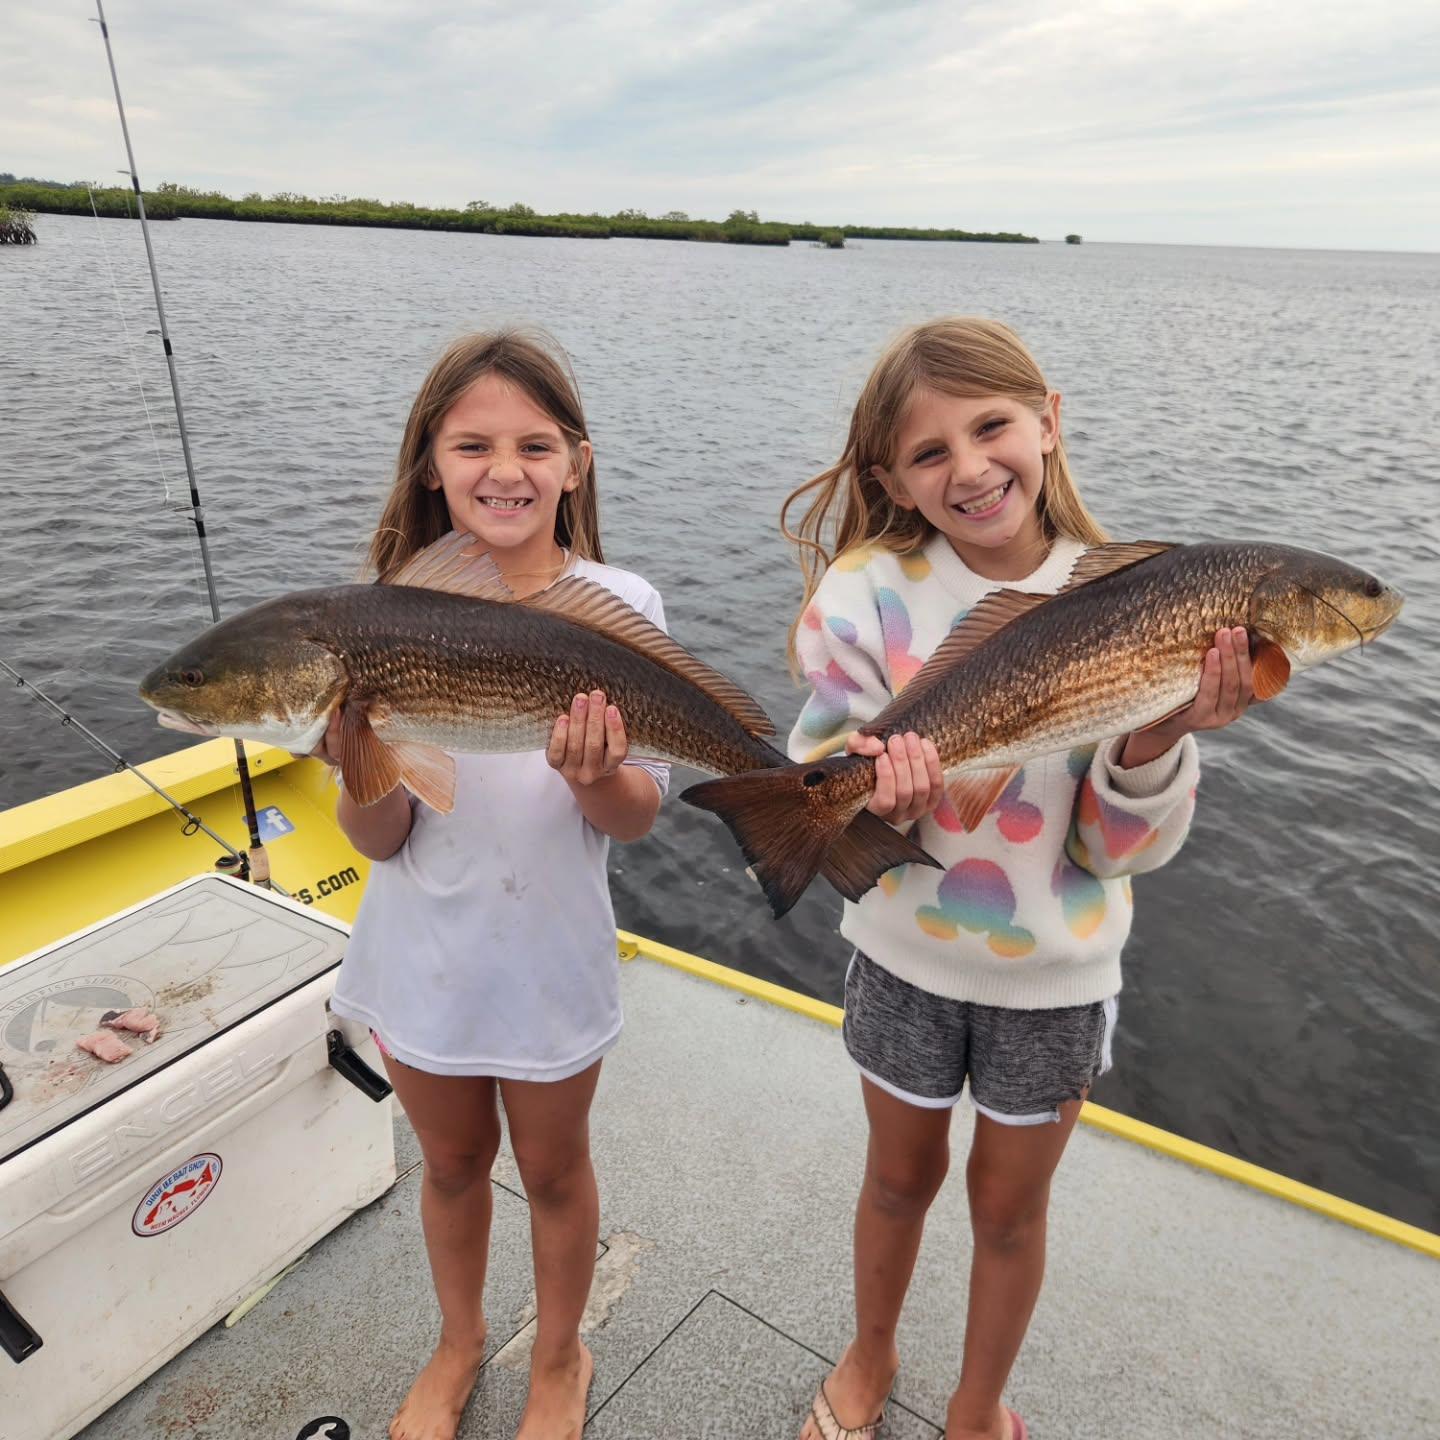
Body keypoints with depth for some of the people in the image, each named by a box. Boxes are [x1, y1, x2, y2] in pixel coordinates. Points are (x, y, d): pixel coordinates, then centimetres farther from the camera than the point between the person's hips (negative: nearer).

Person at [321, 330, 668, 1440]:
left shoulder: (617, 608, -14)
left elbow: (638, 819, -11)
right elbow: (380, 841, -8)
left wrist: (594, 777, -33)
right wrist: (356, 755, -29)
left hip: (551, 953, -1)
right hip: (421, 954, 2)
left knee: (553, 1168, 21)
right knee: (451, 1163, 25)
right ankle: (460, 1344, 54)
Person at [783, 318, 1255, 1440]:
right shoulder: (871, 589, -17)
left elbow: (1123, 851, -13)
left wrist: (1156, 743, -32)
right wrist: (874, 791, -34)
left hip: (1057, 973, 0)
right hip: (907, 952, 0)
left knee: (1010, 1208, 21)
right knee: (902, 1175, 24)